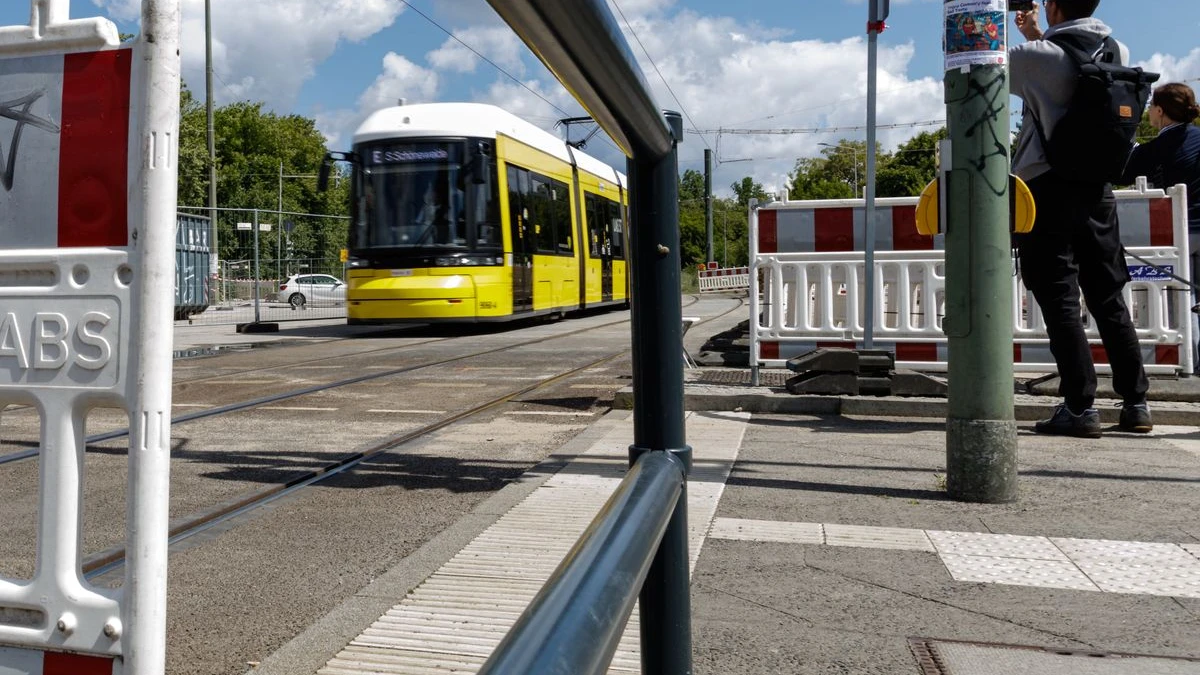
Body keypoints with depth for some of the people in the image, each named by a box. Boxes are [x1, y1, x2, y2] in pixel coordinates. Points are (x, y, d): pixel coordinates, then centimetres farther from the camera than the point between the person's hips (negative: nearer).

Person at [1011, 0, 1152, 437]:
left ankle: (1080, 408, -5)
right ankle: (1136, 403, 14)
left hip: (1047, 187, -6)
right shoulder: (1118, 52, 8)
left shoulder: (1039, 56, -11)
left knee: (1059, 299, -4)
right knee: (1108, 298, 10)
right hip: (1096, 187, 6)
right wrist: (1035, 35, 29)